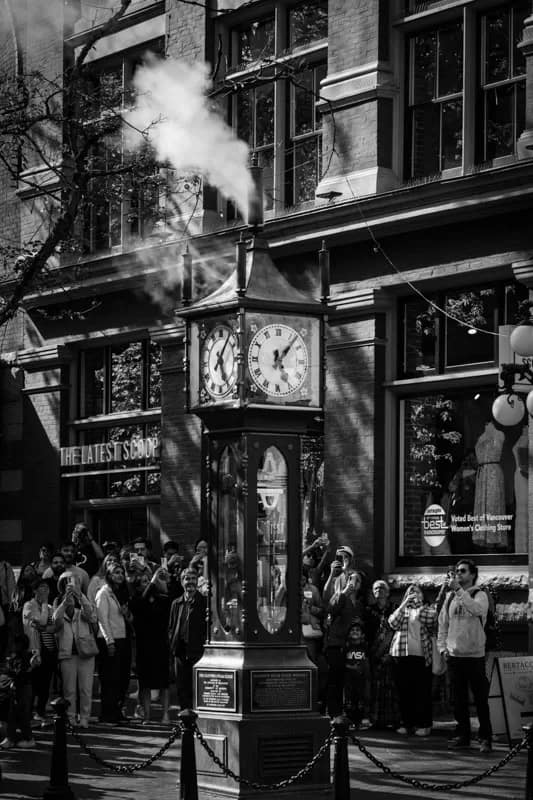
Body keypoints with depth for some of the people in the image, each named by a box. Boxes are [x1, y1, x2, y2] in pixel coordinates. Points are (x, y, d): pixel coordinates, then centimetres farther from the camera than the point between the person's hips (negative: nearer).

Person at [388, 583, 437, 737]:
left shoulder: (428, 609, 12)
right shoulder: (401, 610, 17)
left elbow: (432, 622, -7)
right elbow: (393, 623, -3)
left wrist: (420, 606, -5)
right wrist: (405, 603, -6)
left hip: (421, 655, -2)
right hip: (401, 654, 2)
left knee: (422, 690, -5)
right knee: (404, 691, 2)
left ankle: (424, 724, -1)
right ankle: (406, 723, 8)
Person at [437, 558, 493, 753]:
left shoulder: (479, 595, -3)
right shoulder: (450, 596, 11)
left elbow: (477, 609, -27)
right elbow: (443, 623, 16)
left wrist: (459, 591, -28)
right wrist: (443, 646, 7)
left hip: (475, 656, -5)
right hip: (454, 656, 5)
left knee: (481, 699, -3)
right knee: (459, 699, 10)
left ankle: (485, 738, 1)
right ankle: (462, 735, 19)